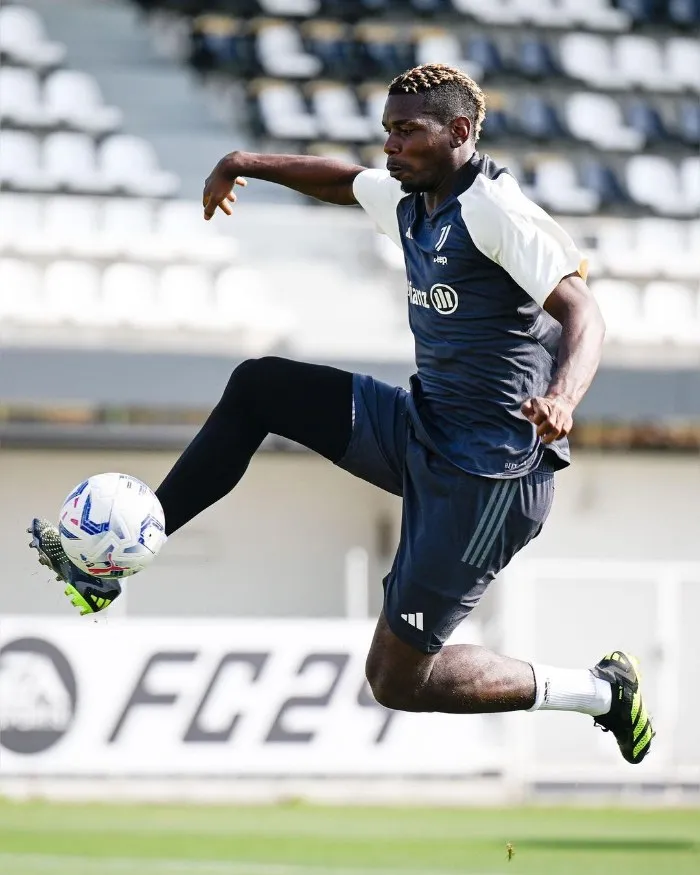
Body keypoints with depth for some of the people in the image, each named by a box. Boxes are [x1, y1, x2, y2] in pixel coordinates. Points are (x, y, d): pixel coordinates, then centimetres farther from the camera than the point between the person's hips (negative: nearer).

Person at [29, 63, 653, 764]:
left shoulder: (493, 208, -18)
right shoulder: (410, 200, 8)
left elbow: (582, 314, -26)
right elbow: (342, 182, 32)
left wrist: (562, 398, -45)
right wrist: (245, 166, 34)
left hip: (486, 478, -9)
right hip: (419, 429, 9)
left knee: (397, 680, -5)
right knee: (256, 387, 10)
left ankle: (602, 691, 10)